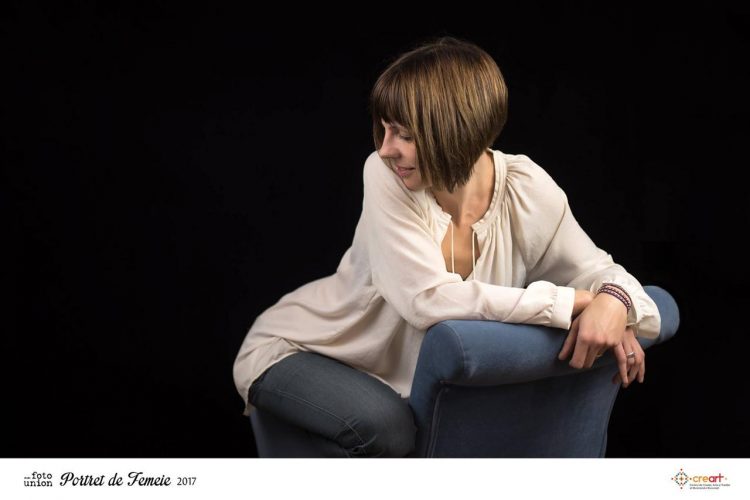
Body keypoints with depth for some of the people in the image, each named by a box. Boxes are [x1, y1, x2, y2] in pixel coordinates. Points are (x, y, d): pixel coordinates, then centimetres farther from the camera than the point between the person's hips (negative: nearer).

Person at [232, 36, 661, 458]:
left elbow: (593, 269, -4)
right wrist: (571, 302, -33)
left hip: (403, 374, 5)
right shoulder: (385, 175, -24)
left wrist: (613, 301, -31)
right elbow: (429, 301, -33)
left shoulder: (527, 189, -15)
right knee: (385, 425, -33)